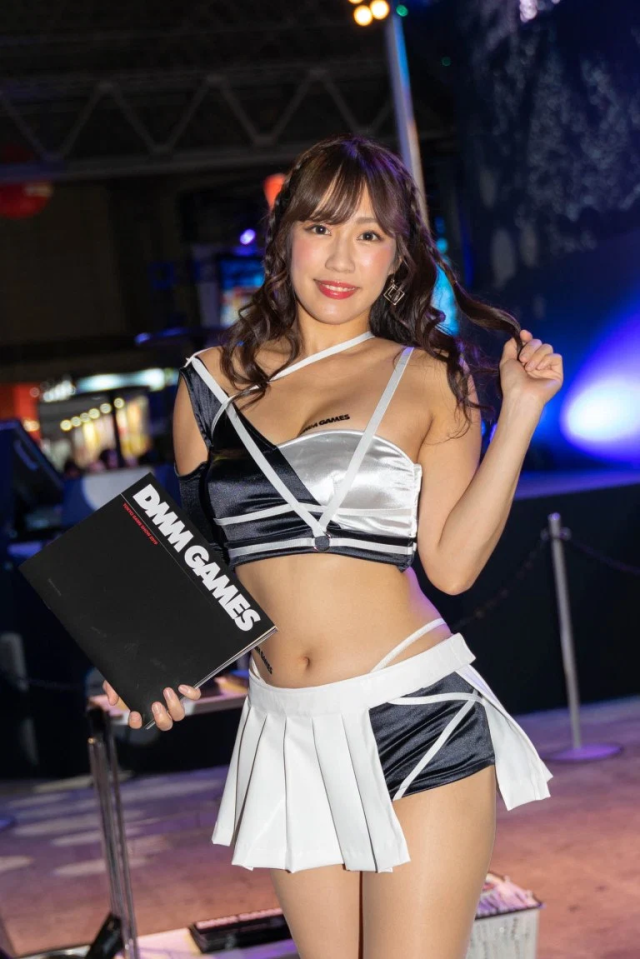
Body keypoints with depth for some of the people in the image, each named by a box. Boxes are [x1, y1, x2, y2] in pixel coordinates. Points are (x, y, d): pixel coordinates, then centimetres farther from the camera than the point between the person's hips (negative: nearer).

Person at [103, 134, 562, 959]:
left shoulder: (429, 380, 2)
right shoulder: (214, 381, 8)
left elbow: (452, 562, -3)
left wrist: (518, 415, -7)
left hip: (414, 717, -3)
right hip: (289, 729, 3)